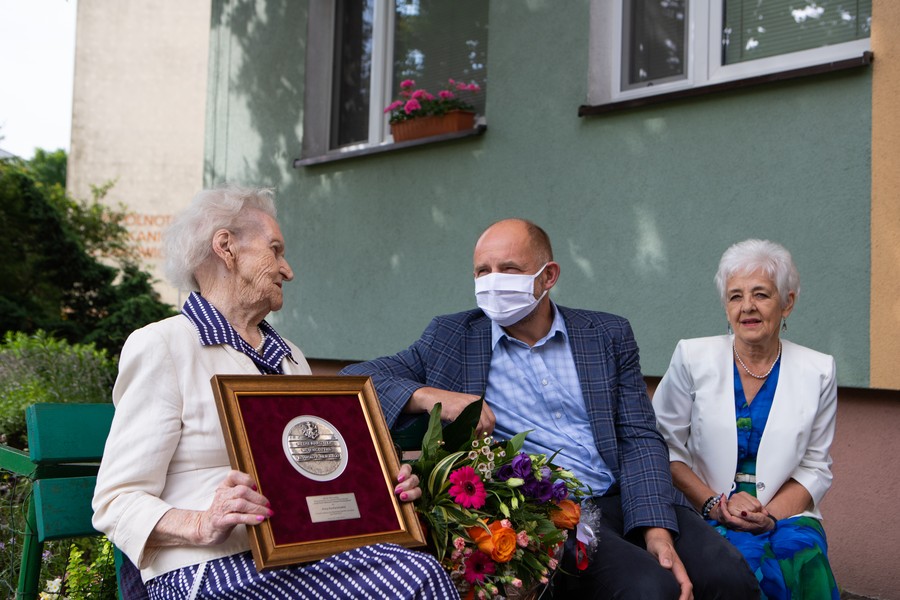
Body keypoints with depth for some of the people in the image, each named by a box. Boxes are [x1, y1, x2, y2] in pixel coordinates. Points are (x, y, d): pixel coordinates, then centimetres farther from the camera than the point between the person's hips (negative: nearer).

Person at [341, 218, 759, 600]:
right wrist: (429, 397, -14)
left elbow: (640, 439, 5)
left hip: (625, 500, 3)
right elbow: (355, 378, 4)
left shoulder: (608, 335, 12)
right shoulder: (451, 337, 8)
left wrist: (657, 530, -11)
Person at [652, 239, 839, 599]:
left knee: (800, 553, -30)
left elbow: (817, 468, 8)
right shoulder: (693, 358, 1)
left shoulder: (817, 371, 5)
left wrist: (770, 514, -10)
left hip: (783, 518, 3)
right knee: (744, 556, -33)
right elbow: (665, 447, 2)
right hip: (705, 519, -2)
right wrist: (715, 504, -11)